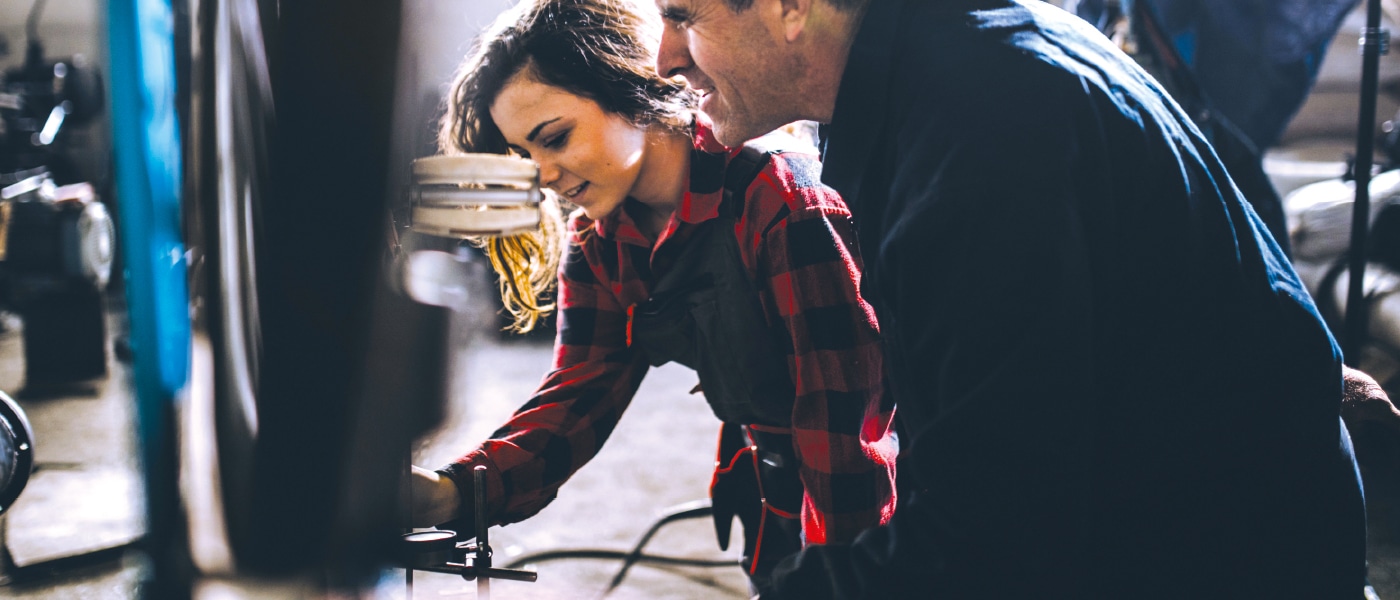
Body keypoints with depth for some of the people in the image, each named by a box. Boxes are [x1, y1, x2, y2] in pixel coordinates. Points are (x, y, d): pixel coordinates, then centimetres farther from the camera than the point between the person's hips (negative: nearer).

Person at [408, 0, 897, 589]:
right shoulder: (599, 243, -2)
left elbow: (844, 422, -27)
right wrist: (452, 492, -25)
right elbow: (579, 395, -9)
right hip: (770, 501, 6)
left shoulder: (783, 200, -26)